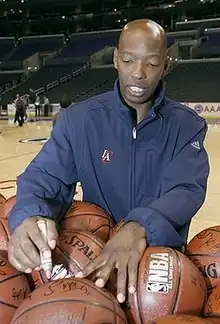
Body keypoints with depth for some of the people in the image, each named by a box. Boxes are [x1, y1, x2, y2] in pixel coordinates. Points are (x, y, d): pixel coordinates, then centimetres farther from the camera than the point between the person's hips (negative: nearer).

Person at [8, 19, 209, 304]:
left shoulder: (188, 126, -3)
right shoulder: (78, 119, -3)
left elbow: (187, 190, -16)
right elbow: (44, 177, -10)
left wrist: (140, 228, -37)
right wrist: (30, 216, -34)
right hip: (92, 254, 1)